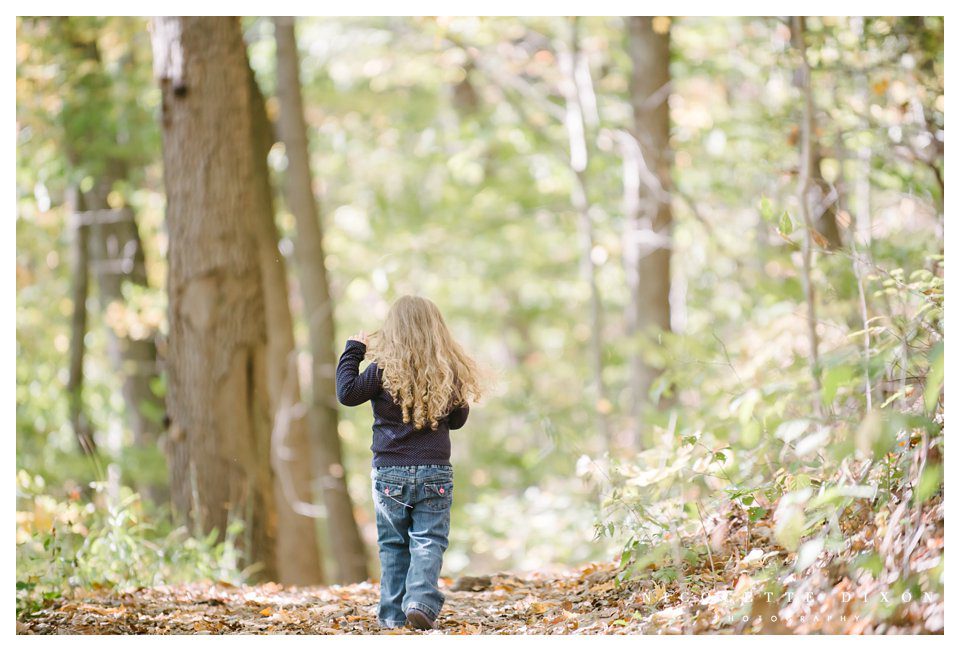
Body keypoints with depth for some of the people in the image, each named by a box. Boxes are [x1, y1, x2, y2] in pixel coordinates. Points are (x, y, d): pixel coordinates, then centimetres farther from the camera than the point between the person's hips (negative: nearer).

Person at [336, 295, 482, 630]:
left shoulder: (384, 369, -9)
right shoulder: (450, 373, 0)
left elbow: (347, 393, -6)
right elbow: (458, 419, 11)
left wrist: (353, 351, 2)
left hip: (390, 473, 0)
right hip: (435, 473, 1)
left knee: (393, 545, 10)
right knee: (429, 542, 2)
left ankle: (393, 613, 10)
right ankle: (422, 601, -17)